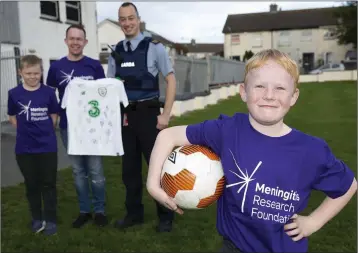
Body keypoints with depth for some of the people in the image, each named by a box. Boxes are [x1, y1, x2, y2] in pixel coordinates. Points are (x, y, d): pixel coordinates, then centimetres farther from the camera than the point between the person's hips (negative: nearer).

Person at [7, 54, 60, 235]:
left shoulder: (49, 92, -6)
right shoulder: (14, 94, -3)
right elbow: (12, 117, 8)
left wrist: (45, 132, 0)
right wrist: (26, 131, 0)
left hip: (47, 147, -1)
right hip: (24, 148, 1)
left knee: (48, 184, 7)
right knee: (31, 185, 13)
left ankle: (50, 220, 19)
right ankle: (37, 218, 30)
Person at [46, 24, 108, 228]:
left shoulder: (95, 65, 1)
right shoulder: (56, 67, 3)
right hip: (68, 127, 1)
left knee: (96, 170, 4)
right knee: (78, 171, 11)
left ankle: (100, 210, 19)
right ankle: (84, 211, 24)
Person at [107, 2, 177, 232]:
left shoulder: (153, 47, -4)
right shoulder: (116, 53, 8)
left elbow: (171, 80, -5)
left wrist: (166, 114, -11)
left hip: (148, 114, -4)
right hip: (125, 116, 4)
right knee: (130, 167, 12)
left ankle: (166, 216, 20)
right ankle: (134, 214, 28)